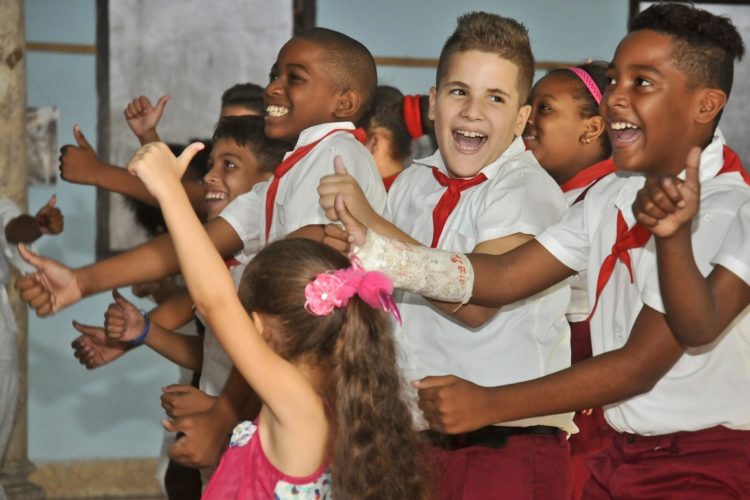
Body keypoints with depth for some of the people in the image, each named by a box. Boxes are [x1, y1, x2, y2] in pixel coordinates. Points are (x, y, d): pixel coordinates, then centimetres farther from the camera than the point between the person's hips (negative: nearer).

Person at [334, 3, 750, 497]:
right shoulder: (615, 195, 7)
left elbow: (641, 364, -21)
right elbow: (503, 278, 1)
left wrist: (490, 405, -21)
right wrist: (370, 247, -12)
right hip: (620, 456, 7)